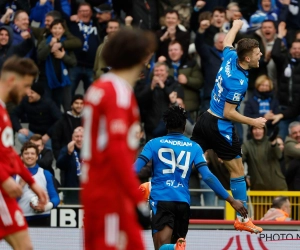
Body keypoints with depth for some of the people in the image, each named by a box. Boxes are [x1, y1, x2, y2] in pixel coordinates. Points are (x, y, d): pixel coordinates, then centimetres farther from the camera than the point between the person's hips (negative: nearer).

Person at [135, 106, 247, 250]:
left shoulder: (154, 144, 6)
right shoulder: (194, 147, 9)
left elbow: (134, 169, -5)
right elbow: (207, 176, 0)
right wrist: (231, 200, 3)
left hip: (161, 200, -2)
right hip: (183, 202, 2)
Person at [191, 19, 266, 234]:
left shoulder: (230, 58, -2)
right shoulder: (239, 81, -25)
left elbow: (227, 41, 23)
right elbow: (228, 113, -22)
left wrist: (236, 26, 42)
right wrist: (253, 122, -15)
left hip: (206, 120, 8)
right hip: (221, 127, -8)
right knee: (237, 170, 4)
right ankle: (242, 219, 9)